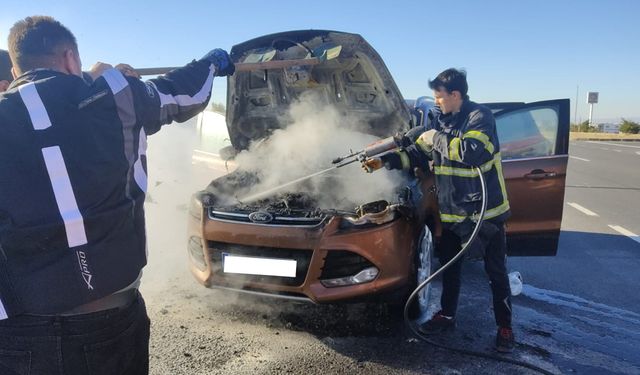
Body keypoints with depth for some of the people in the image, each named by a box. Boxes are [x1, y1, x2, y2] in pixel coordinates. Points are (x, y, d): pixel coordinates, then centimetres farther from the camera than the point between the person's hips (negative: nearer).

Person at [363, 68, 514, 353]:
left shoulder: (480, 117, -15)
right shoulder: (438, 120, 6)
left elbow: (473, 151, -32)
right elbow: (417, 154, 10)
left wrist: (437, 138, -21)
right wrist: (384, 161, -2)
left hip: (487, 211, -6)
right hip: (451, 211, 7)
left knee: (496, 272, 8)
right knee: (449, 267, 17)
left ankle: (504, 326, 23)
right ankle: (447, 315, 34)